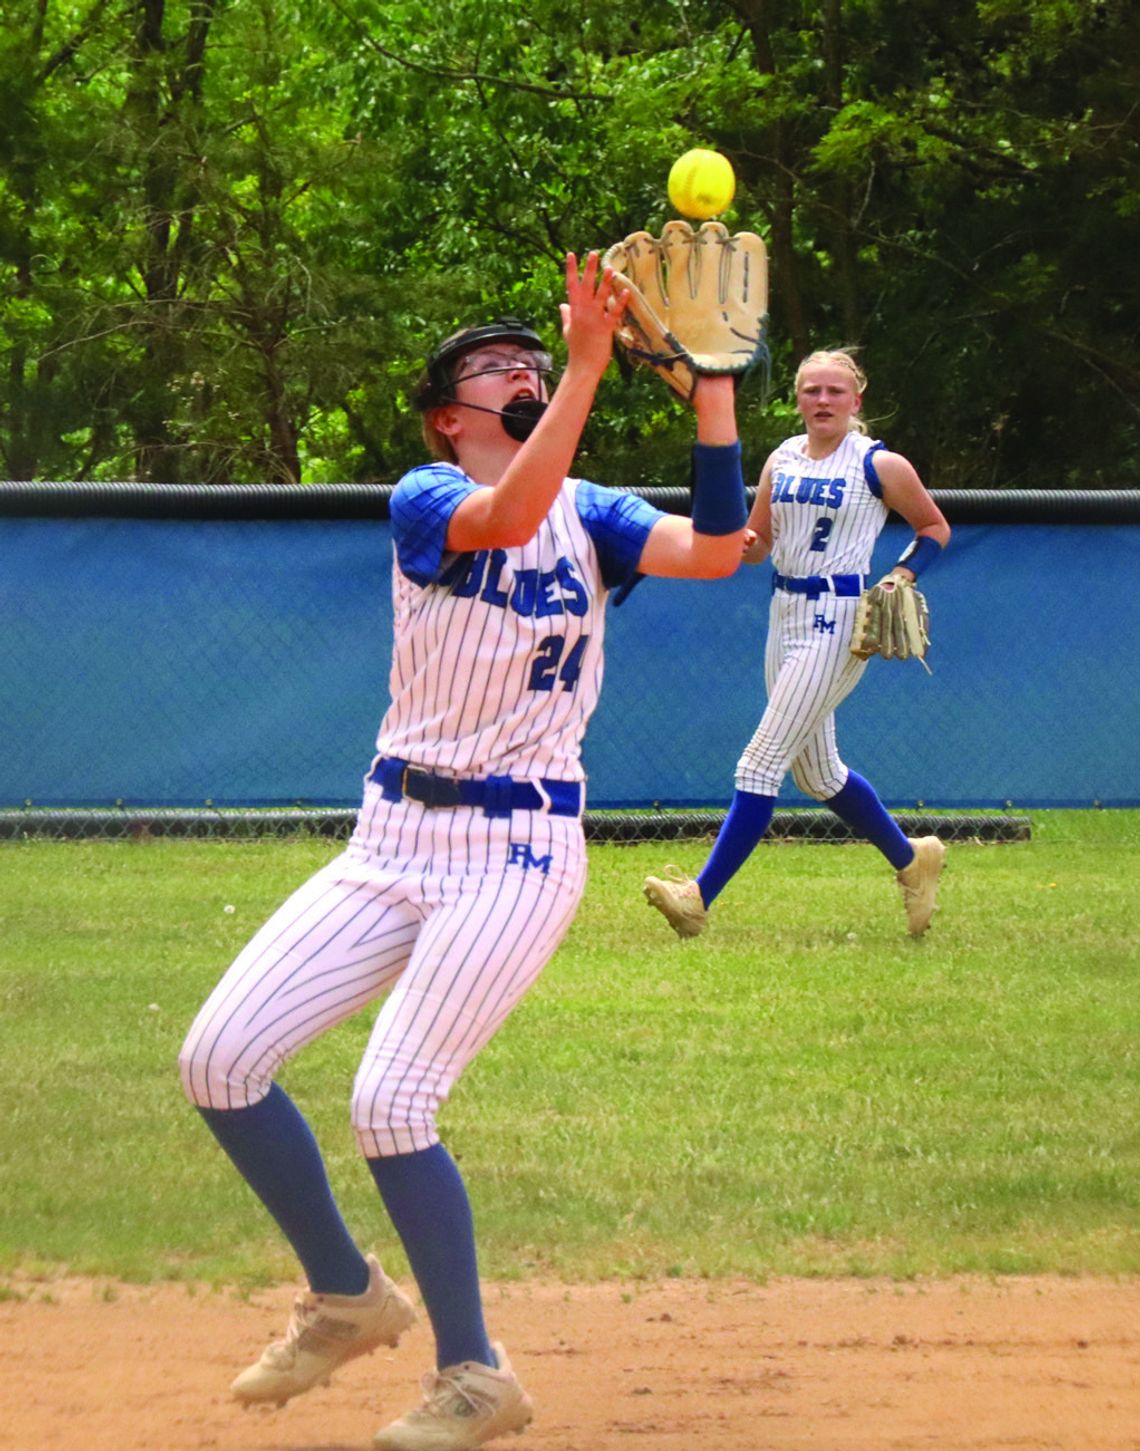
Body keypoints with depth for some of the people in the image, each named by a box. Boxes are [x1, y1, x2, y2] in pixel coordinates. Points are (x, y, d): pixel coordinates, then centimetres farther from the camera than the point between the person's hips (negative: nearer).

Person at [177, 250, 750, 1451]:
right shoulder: (425, 498, -1)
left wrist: (713, 380, -20)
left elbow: (717, 551, -14)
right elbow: (507, 516, -24)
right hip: (394, 841, 2)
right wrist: (590, 364, -32)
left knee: (390, 1104, -18)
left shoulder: (591, 516, 4)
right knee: (218, 1059, -8)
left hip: (519, 852, -2)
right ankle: (346, 1298, 13)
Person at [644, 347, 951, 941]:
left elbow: (935, 528, 7)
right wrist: (741, 542, -7)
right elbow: (760, 541, 16)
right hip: (784, 614, 8)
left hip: (836, 620, -8)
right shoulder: (782, 459, 9)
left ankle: (701, 897, -15)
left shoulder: (879, 465, -6)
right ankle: (911, 859, 37)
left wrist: (901, 577, -10)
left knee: (762, 761, -13)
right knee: (816, 771, 16)